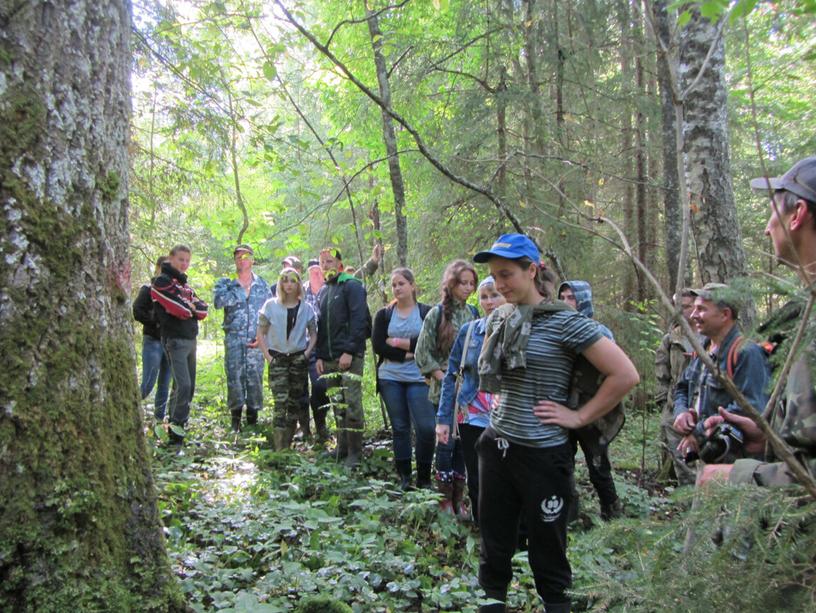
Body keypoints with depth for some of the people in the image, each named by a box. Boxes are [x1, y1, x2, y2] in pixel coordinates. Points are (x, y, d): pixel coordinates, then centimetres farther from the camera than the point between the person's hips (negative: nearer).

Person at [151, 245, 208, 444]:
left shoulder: (184, 284, 20)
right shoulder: (162, 281, -5)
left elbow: (202, 310, 9)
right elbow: (179, 309, -18)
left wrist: (189, 307, -8)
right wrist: (190, 307, 0)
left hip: (190, 339, 9)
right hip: (175, 340, -8)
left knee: (188, 387, 11)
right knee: (183, 385, -17)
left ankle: (175, 427, 21)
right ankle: (177, 427, -8)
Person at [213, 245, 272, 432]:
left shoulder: (262, 285, 11)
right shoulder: (225, 283, 7)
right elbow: (218, 301, -15)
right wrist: (242, 292, -12)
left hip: (256, 340, 1)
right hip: (234, 338, -1)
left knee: (255, 378, 1)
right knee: (234, 378, -3)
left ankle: (253, 421, 11)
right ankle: (235, 421, 7)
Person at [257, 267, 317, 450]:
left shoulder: (306, 308, 4)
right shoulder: (271, 305, -1)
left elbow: (313, 334, 12)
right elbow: (260, 334, 3)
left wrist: (307, 353, -2)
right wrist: (268, 356, -6)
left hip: (299, 359, 2)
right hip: (277, 359, -2)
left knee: (294, 403, 5)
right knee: (281, 402, -14)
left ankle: (288, 446, 17)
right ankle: (279, 449, -15)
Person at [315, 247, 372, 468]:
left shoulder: (352, 286, -5)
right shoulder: (323, 292, 19)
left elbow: (359, 320, -13)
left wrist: (349, 351, -18)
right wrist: (320, 356, 12)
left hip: (350, 356, -7)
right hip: (329, 358, 7)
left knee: (352, 403, -8)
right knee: (338, 405, 12)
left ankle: (355, 452, -1)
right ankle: (342, 447, 22)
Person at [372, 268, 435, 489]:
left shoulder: (426, 312, 2)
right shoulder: (384, 314, 8)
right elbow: (377, 346, -3)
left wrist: (396, 342, -10)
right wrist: (407, 353, -11)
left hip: (418, 379, -2)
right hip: (390, 379, 2)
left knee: (426, 428, -8)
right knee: (400, 427, 8)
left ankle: (424, 477, 7)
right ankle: (404, 477, 17)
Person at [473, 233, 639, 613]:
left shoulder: (565, 321, -13)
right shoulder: (497, 319, 6)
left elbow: (625, 374, -17)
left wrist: (579, 417, -14)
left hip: (543, 453, -6)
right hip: (496, 447, 6)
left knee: (546, 552, 10)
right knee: (493, 545, 17)